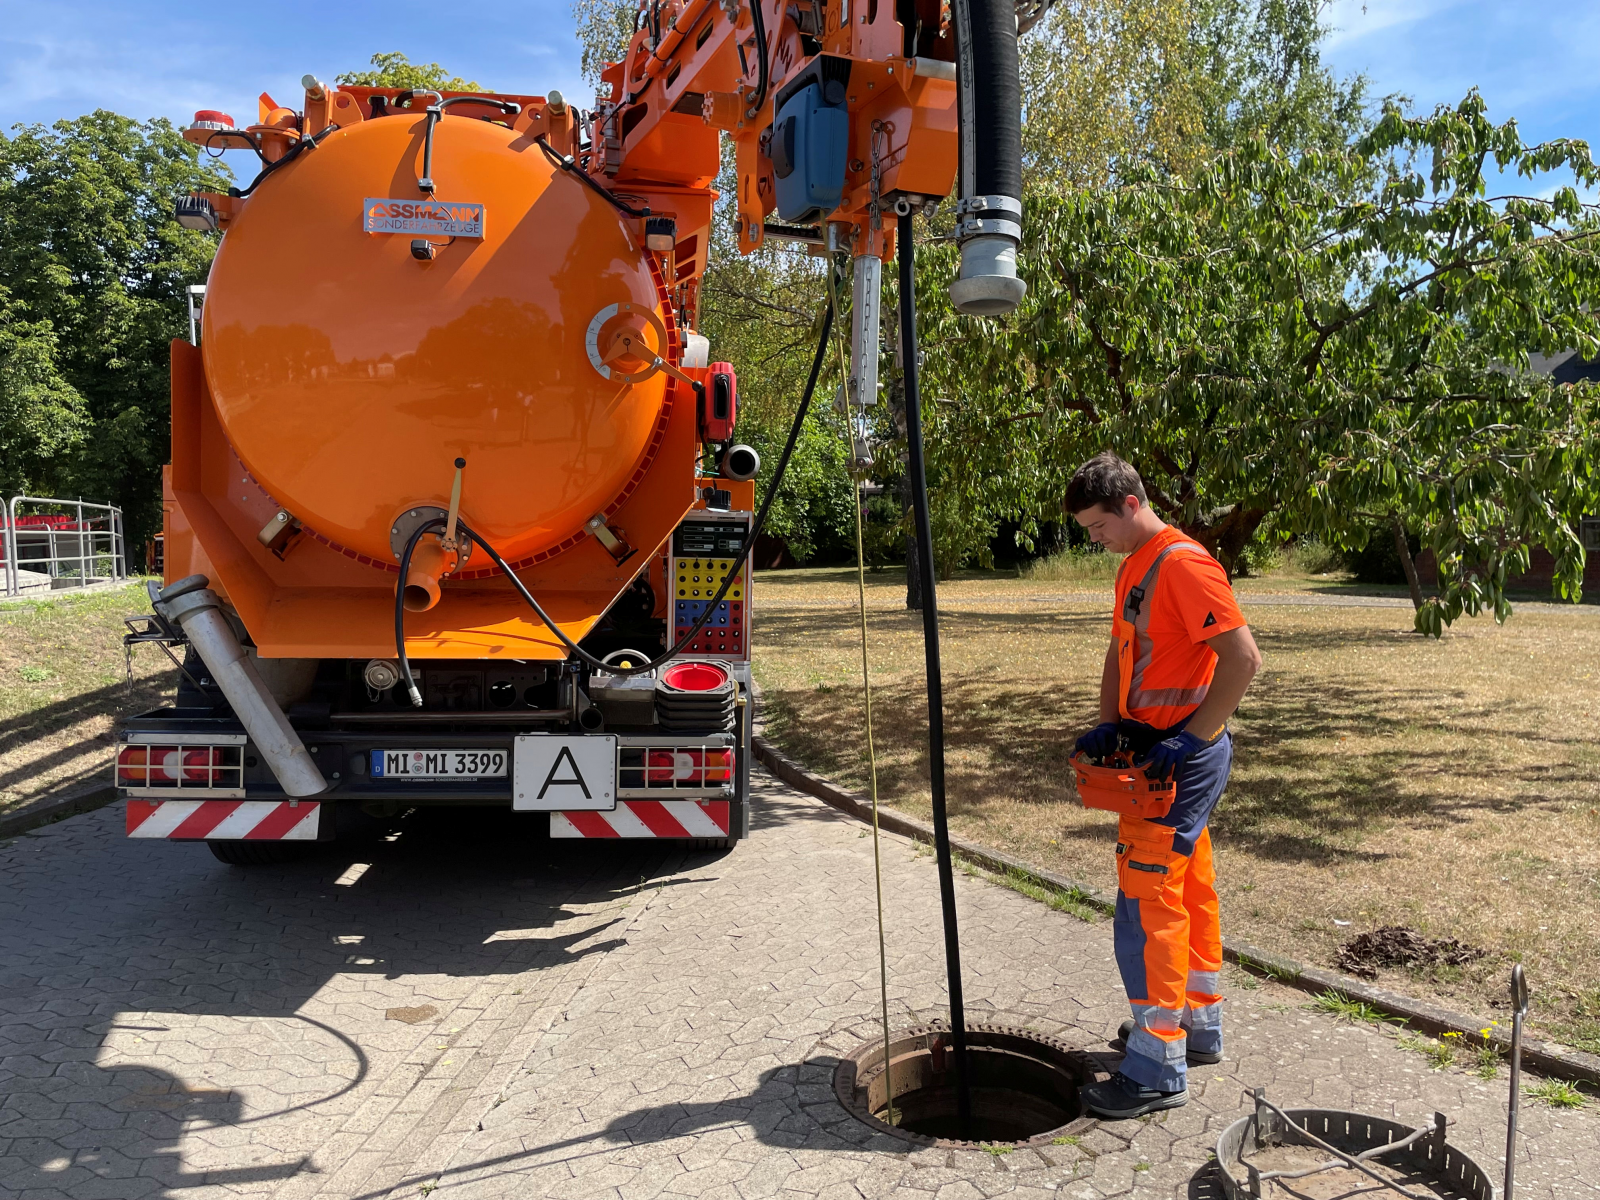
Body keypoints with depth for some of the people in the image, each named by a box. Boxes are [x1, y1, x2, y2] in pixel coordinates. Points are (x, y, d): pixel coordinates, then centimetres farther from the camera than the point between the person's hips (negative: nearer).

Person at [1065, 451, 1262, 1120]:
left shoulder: (1184, 563, -17)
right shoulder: (1134, 566, 14)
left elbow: (1243, 658, -23)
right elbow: (1120, 653, 21)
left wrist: (1188, 738, -23)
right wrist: (1111, 723, 5)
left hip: (1182, 757, -10)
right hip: (1151, 749, 10)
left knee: (1147, 902, -7)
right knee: (1189, 894, 18)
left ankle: (1157, 1071, 1)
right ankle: (1199, 1027, 32)